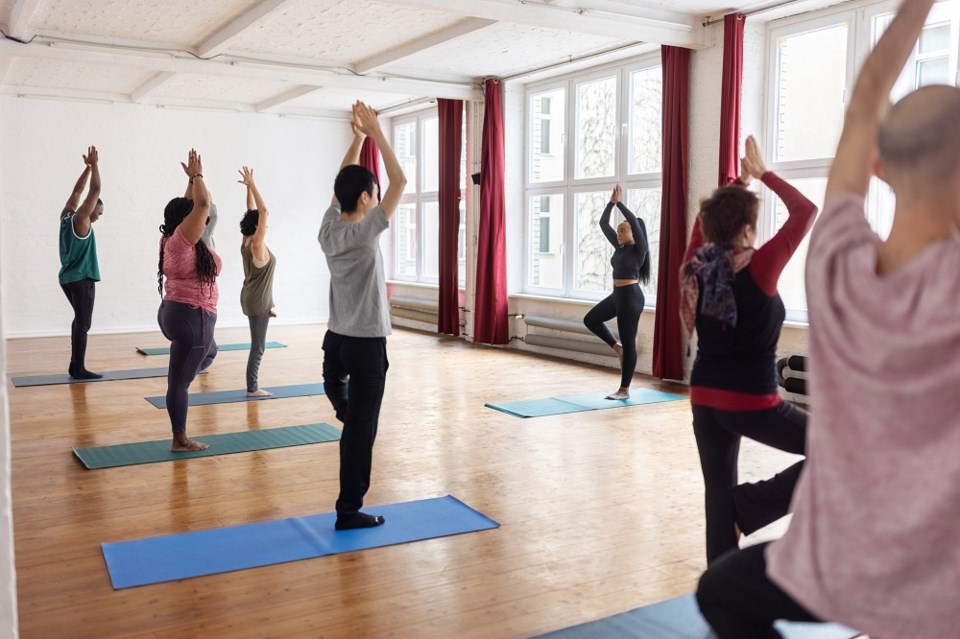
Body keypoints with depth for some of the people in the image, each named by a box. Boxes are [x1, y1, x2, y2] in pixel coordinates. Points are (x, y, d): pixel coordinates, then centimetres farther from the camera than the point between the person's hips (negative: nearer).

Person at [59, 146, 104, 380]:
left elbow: (78, 190, 19)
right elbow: (95, 190, -15)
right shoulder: (80, 220, -13)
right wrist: (94, 164, -8)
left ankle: (75, 365, 18)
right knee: (83, 323, -7)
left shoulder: (66, 216, 9)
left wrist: (88, 167, 18)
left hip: (69, 277, 10)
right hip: (82, 279, -10)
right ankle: (79, 369, -6)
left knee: (80, 320, 17)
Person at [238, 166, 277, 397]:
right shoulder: (257, 245, -18)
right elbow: (263, 212, -23)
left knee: (257, 345, 13)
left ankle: (253, 385, 16)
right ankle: (252, 389, 1)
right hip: (258, 300, -9)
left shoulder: (247, 243, 5)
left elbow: (253, 212, 10)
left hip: (252, 298, 9)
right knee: (257, 347, -3)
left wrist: (249, 186, 9)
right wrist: (252, 185, -21)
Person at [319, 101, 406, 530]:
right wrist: (376, 134, -7)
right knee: (361, 428, 0)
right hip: (366, 343, -7)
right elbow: (400, 182, -15)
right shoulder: (364, 232, -18)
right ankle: (349, 511, 7)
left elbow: (343, 181, 17)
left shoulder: (328, 228, 2)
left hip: (336, 338, 7)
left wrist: (357, 137, 15)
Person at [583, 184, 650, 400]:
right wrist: (611, 202, 0)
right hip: (617, 295, 9)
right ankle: (617, 347, 20)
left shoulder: (639, 249, -11)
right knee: (591, 319, 13)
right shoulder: (620, 247, 9)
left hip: (631, 297, -9)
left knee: (628, 342, -2)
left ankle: (624, 390, 5)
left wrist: (620, 203, -20)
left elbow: (634, 222, -26)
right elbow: (603, 223, 8)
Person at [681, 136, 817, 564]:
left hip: (704, 398, 6)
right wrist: (763, 175, 0)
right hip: (752, 402, -6)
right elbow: (805, 211, -8)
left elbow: (704, 221, 20)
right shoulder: (758, 270, -16)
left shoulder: (697, 268, -1)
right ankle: (752, 505, 5)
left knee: (719, 492, 12)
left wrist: (736, 186, 16)